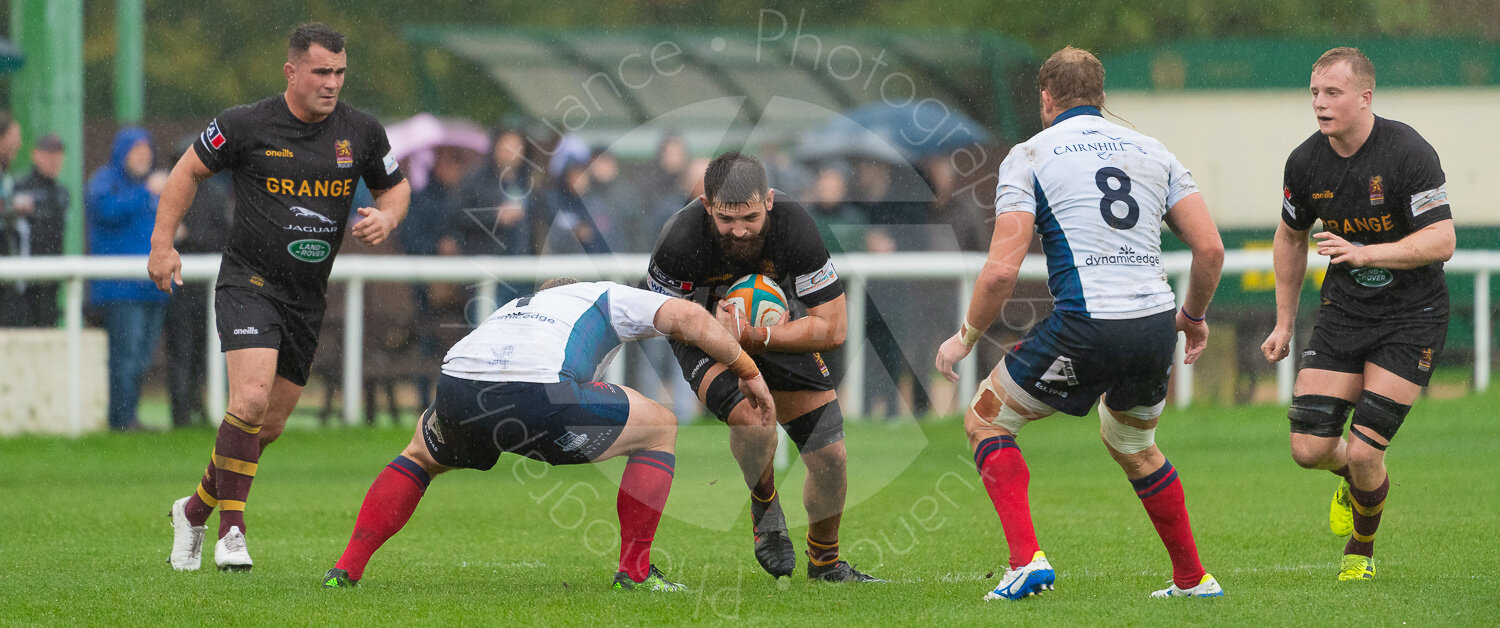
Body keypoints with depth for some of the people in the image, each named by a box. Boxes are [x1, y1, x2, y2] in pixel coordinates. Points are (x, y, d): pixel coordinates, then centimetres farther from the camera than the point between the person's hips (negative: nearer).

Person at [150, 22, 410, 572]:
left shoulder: (361, 132, 0)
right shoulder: (246, 125, -10)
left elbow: (395, 187, 15)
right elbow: (189, 170, 4)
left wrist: (385, 219, -7)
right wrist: (163, 244, 0)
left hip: (308, 299, 5)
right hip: (249, 281, -5)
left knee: (269, 425, 10)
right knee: (251, 398, -25)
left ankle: (194, 511, 31)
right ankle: (231, 529, -16)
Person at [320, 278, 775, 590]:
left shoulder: (514, 308, 43)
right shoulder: (607, 297, 31)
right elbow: (691, 319, 17)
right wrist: (748, 372, 28)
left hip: (456, 387, 5)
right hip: (539, 393, -5)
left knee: (421, 455, 40)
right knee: (660, 429, 18)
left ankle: (345, 569, 28)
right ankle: (635, 569, 15)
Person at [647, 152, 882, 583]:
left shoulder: (794, 228, -30)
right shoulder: (681, 241, -33)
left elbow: (833, 328, -23)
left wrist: (755, 337, -34)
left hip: (775, 325, 2)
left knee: (830, 457, -4)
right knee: (751, 416, -32)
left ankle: (825, 561, 23)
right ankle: (765, 506, -1)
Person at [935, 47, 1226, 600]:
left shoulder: (1029, 156, 3)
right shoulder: (1151, 151, 16)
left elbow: (1002, 269, -6)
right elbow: (1210, 247, 9)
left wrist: (965, 337, 8)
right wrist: (1194, 316, 26)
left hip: (1084, 325, -5)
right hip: (1155, 326, 5)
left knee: (985, 419, 14)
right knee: (1132, 444, 31)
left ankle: (1027, 559, -2)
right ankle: (1193, 579, 32)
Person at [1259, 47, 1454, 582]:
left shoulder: (1408, 153, -19)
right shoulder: (1305, 162, -2)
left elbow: (1441, 240, -23)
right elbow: (1290, 237, 16)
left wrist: (1363, 253, -35)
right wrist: (1284, 323, 18)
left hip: (1413, 316, -5)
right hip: (1344, 312, 5)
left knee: (1363, 453, -13)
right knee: (1310, 449, -7)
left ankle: (1362, 550, 16)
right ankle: (1351, 478, 31)